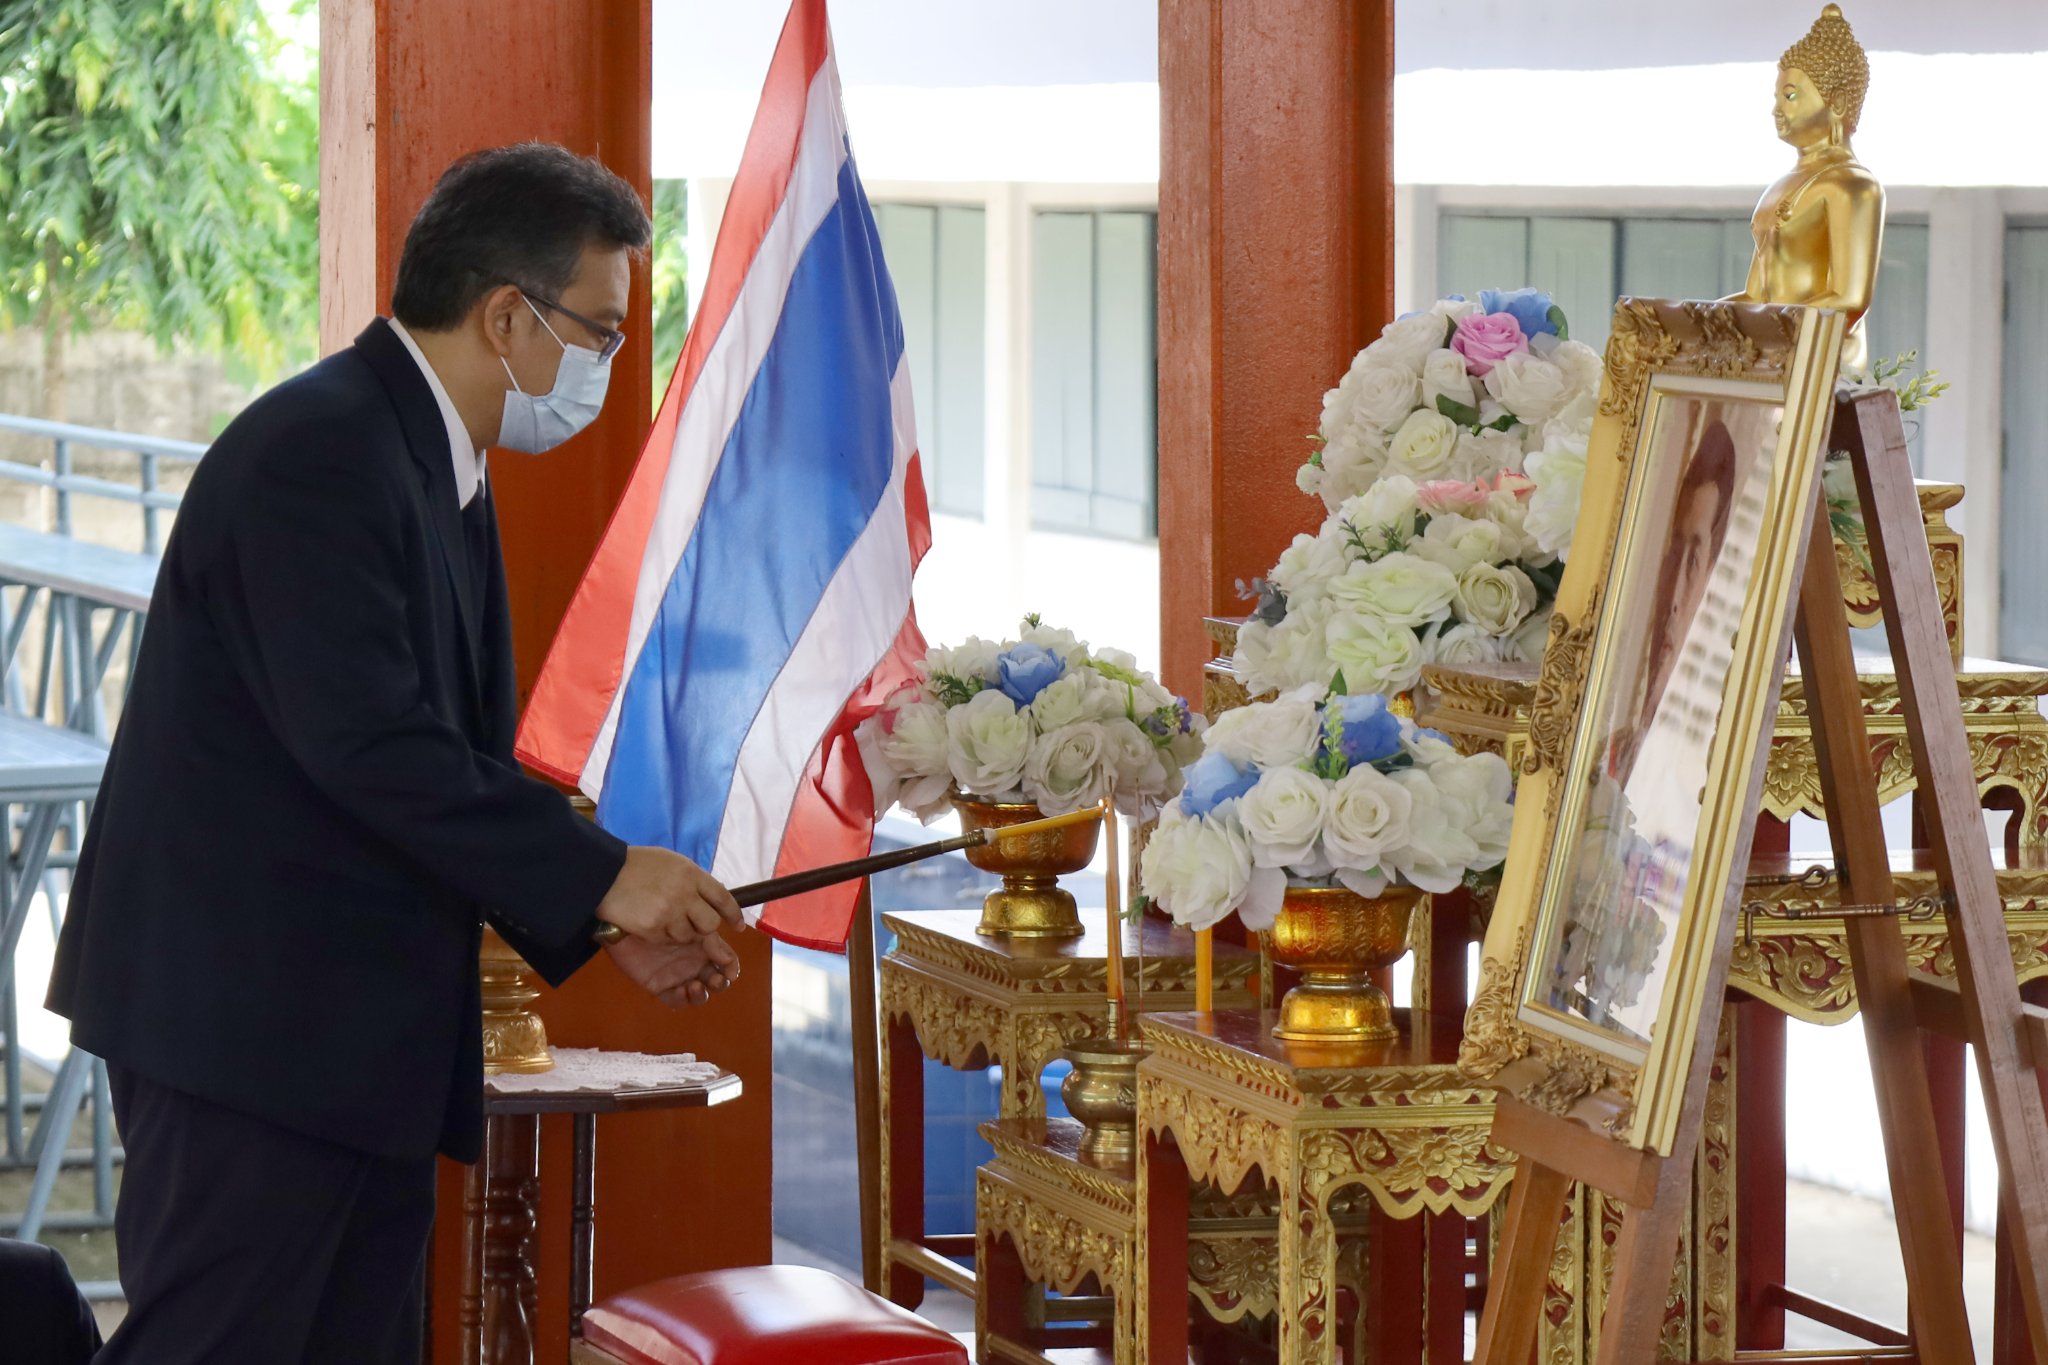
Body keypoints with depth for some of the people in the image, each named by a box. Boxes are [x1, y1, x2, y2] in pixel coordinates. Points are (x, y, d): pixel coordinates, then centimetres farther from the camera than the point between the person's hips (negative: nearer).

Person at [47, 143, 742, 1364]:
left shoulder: (438, 471, 16)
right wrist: (600, 876, -19)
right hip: (252, 1022, -10)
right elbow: (365, 742, -24)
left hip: (359, 1029, 10)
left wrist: (608, 923, 9)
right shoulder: (319, 453, -17)